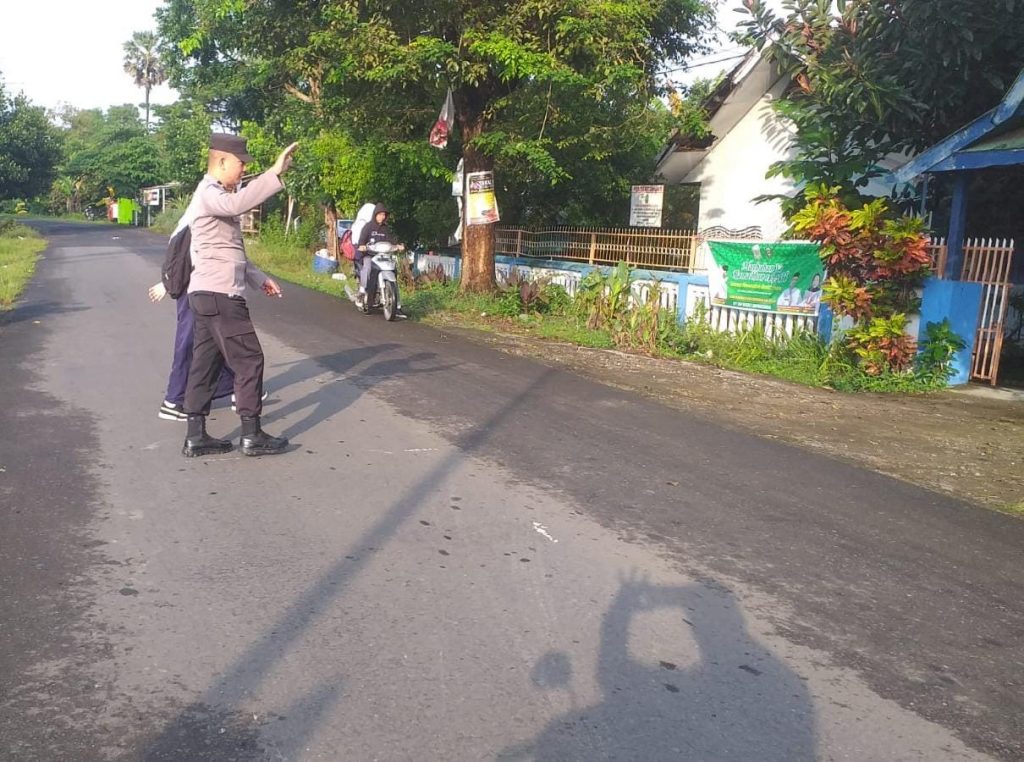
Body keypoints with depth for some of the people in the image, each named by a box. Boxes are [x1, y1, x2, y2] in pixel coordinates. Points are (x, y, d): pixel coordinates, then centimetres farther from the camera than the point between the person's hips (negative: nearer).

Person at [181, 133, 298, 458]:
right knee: (249, 360, -5)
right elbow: (237, 203, -37)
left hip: (210, 294, 10)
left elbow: (229, 250, 27)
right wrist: (275, 173, -41)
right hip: (218, 294, -10)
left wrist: (259, 278, 19)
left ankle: (196, 437, 14)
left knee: (206, 363, 10)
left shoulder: (217, 194, 22)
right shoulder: (209, 193, -11)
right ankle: (252, 436, 1)